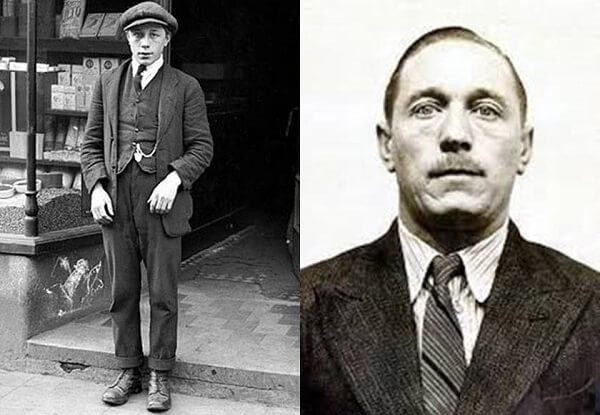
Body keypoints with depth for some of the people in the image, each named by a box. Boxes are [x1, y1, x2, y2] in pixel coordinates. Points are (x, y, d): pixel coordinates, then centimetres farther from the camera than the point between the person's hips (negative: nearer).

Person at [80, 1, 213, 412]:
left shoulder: (186, 87, 2)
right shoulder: (108, 83, 11)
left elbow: (202, 147, 0)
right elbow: (92, 143, 12)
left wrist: (174, 178, -16)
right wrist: (96, 186, -3)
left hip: (162, 201, -3)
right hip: (116, 199, 3)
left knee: (163, 293, 2)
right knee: (122, 291, 8)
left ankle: (160, 376, 14)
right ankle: (129, 372, 20)